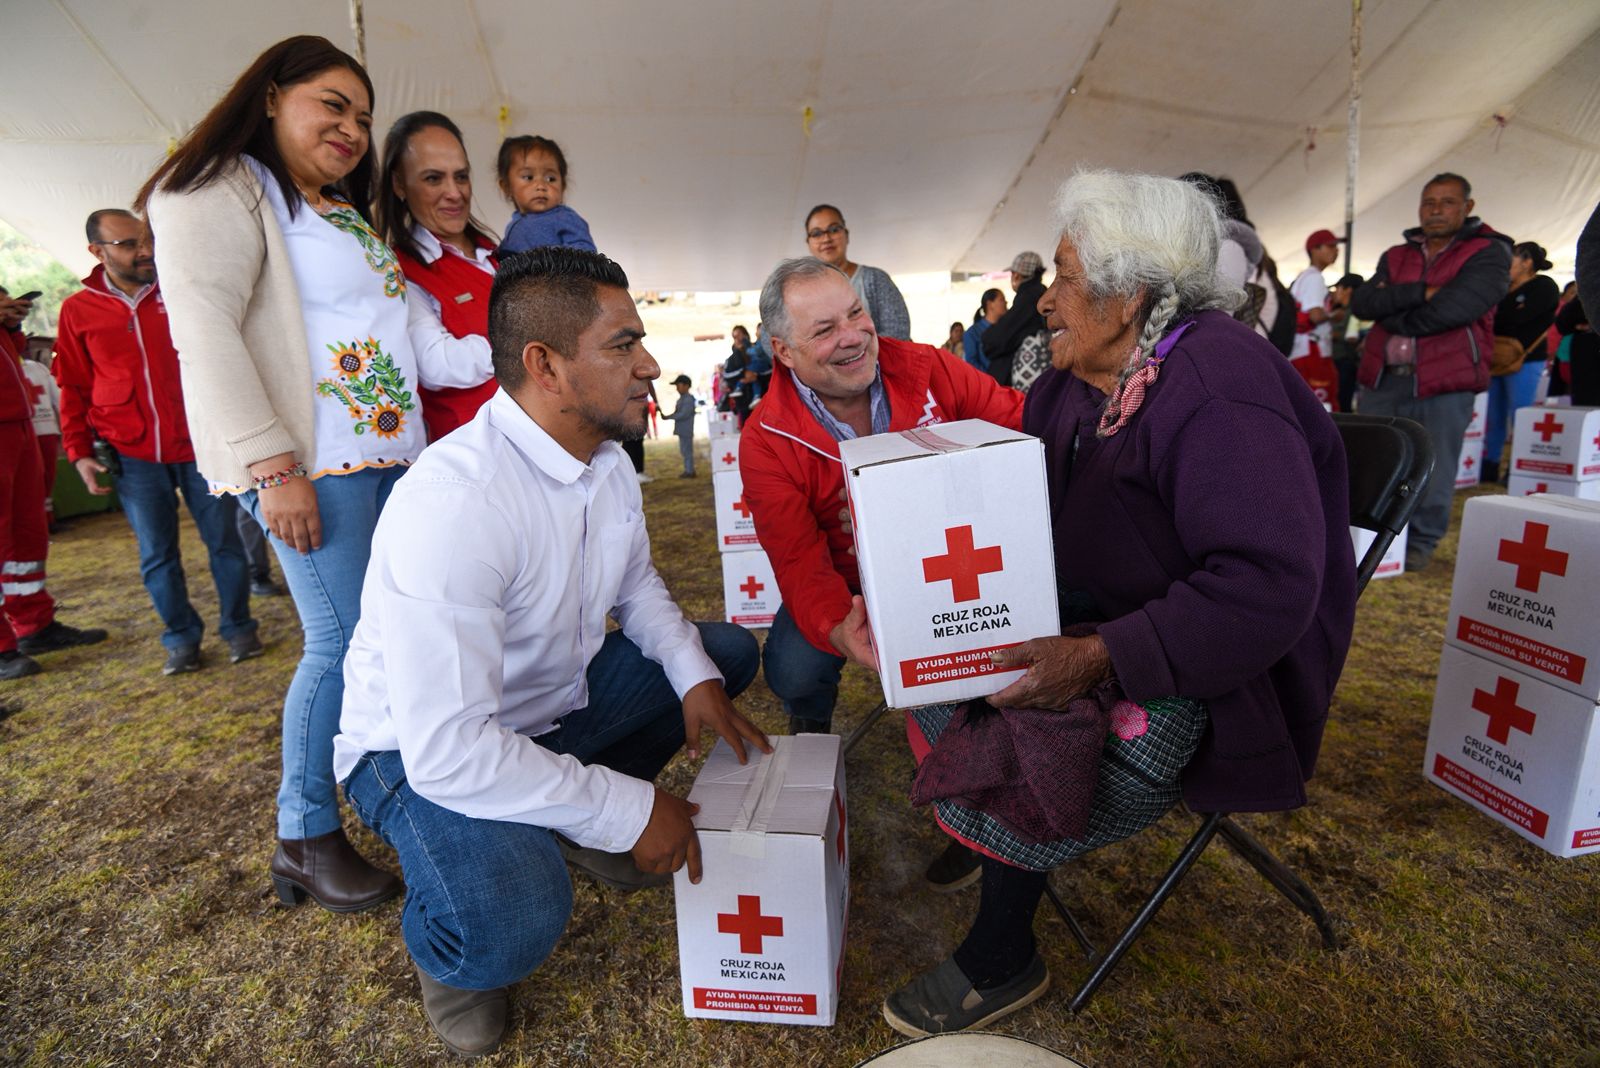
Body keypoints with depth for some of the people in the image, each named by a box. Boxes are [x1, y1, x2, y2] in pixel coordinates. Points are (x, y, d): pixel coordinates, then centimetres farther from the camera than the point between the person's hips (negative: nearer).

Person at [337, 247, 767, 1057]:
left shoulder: (605, 459, -6)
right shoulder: (451, 504, -34)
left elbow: (636, 583, 9)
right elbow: (447, 749, -35)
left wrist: (694, 675, -10)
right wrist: (630, 810, -26)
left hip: (561, 695, 8)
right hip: (428, 750, -7)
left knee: (727, 652, 5)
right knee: (508, 927, -34)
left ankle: (575, 820, 13)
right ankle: (446, 937, 6)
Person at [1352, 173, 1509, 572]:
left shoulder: (1489, 253, 2)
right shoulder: (1396, 256, 16)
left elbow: (1454, 308, -15)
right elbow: (1361, 303, -1)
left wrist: (1391, 308, -3)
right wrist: (1421, 292, -13)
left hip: (1445, 383, -4)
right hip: (1384, 379, 4)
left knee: (1433, 472, 1)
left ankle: (1421, 543, 16)